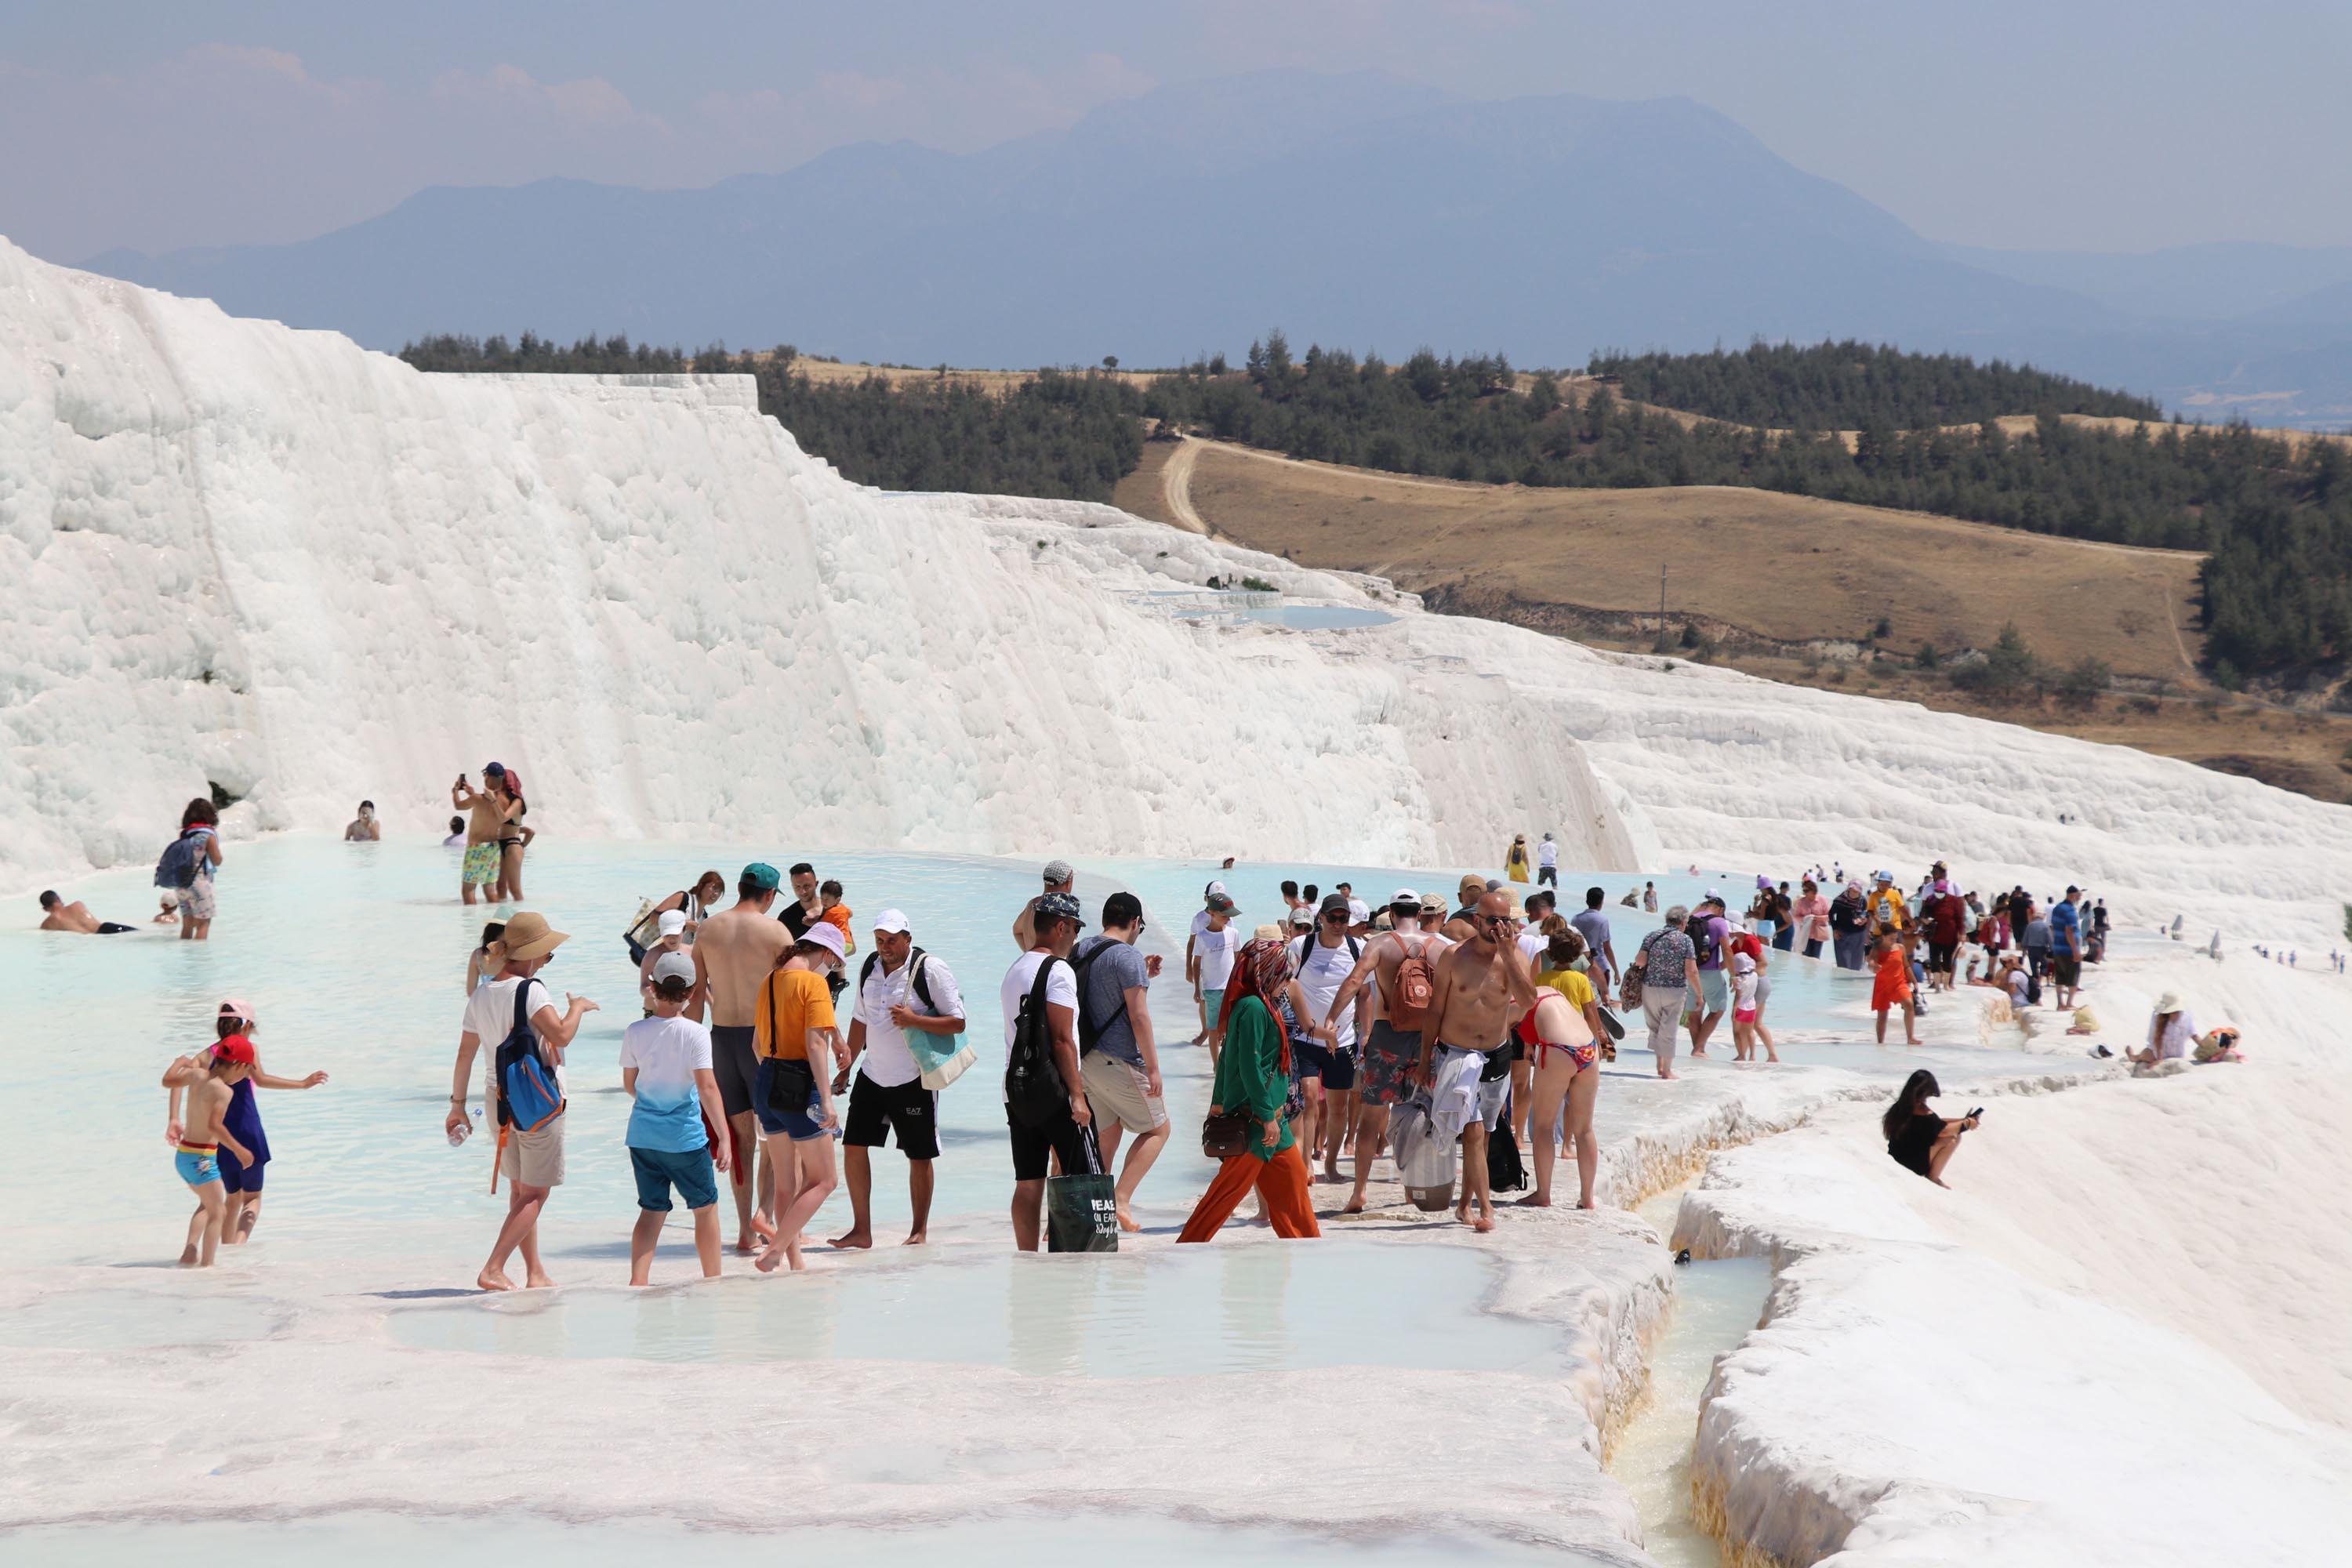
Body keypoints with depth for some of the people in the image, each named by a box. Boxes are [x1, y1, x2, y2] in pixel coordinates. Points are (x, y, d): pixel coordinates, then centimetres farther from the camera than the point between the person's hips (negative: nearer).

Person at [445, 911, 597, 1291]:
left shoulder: (481, 994, 5)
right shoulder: (530, 990, -16)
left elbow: (465, 1053, 9)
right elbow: (561, 1035, -27)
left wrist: (457, 1104, 15)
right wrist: (577, 1007, -8)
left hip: (499, 1101, 7)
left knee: (519, 1191, 17)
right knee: (535, 1194, 0)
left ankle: (535, 1274, 22)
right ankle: (493, 1270, -9)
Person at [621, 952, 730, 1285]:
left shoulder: (635, 1032, -3)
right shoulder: (695, 1033, -14)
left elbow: (628, 1084, 8)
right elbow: (707, 1088, -18)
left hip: (643, 1134, 4)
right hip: (685, 1137, -4)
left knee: (652, 1210, 10)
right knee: (706, 1207, 13)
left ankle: (638, 1281, -3)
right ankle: (712, 1282, 21)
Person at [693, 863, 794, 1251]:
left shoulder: (708, 929, 4)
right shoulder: (775, 931, -8)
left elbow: (695, 993, 6)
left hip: (721, 1037, 4)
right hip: (763, 1038, -4)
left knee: (741, 1138, 11)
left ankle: (745, 1230, 11)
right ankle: (765, 1212, -12)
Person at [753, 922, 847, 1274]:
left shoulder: (770, 980, 13)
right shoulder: (814, 982, -12)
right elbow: (815, 1043, -19)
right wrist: (826, 1099, -21)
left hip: (767, 1082, 8)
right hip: (799, 1086, -8)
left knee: (786, 1183, 14)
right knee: (824, 1180, 1)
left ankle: (796, 1262, 17)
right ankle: (773, 1252, -7)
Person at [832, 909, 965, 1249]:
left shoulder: (930, 969, -11)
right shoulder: (870, 967, 8)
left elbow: (958, 1022, -13)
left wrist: (914, 1020, -24)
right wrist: (846, 1067, 18)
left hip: (913, 1080, -5)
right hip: (872, 1075, 6)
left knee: (919, 1155, 2)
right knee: (853, 1146, -1)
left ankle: (919, 1231, 15)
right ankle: (861, 1230, 7)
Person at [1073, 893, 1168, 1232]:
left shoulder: (1079, 951, 10)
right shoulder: (1128, 957, -15)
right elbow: (1138, 1017, -18)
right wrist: (1153, 1068, -14)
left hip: (1085, 1060, 8)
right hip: (1119, 1061, -8)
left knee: (1106, 1135, 16)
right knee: (1157, 1129, 6)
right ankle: (1122, 1198, -8)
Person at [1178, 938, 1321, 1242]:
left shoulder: (1258, 1005, 12)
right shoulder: (1253, 1007, -18)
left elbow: (1227, 1057, 17)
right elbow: (1250, 1066, -22)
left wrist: (1220, 1101, 21)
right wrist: (1268, 1116, -20)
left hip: (1268, 1116, 10)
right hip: (1255, 1116, -10)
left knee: (1292, 1177, 15)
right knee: (1230, 1188, -5)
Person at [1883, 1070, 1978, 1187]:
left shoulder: (1900, 1106, 3)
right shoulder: (1922, 1113, -23)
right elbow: (1945, 1130, -9)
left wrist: (1961, 1121, 14)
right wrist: (1968, 1123, 7)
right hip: (1913, 1167, -9)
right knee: (1953, 1138, -11)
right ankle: (1933, 1177, 1)